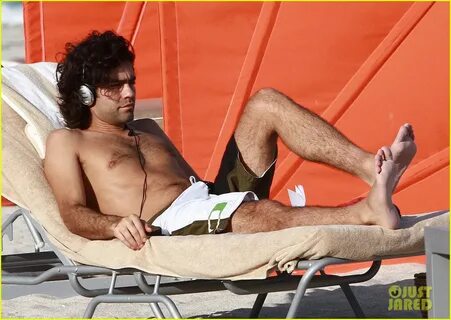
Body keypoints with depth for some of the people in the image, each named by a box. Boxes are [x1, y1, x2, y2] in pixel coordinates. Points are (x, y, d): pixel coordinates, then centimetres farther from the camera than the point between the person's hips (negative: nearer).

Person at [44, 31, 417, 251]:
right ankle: (368, 211, -53)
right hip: (175, 226, -7)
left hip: (216, 196, 7)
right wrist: (115, 224, -24)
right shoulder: (65, 143, 12)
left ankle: (370, 167, -27)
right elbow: (73, 212, -3)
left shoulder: (147, 129, 34)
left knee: (265, 103, -9)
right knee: (262, 214, -39)